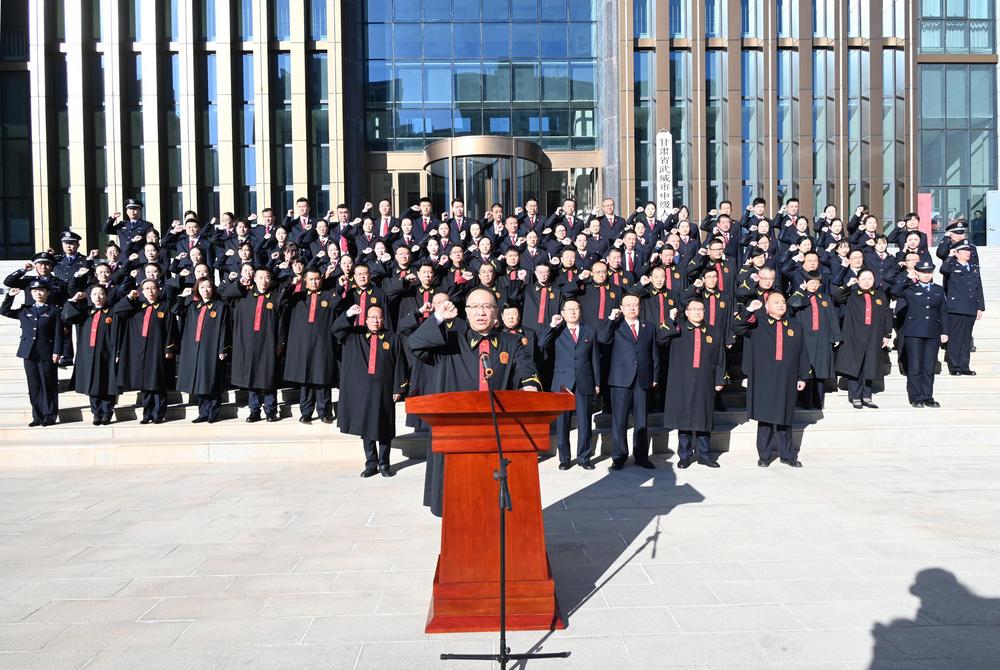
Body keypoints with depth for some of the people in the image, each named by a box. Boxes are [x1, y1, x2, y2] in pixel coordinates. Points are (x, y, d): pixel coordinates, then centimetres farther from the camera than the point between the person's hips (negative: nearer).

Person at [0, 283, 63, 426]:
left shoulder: (54, 311, 1)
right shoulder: (25, 310, 14)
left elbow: (58, 333, -4)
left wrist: (56, 352, -11)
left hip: (46, 354, -4)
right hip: (29, 353, 4)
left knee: (49, 386, 1)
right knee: (34, 387, 7)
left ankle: (49, 416, 8)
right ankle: (38, 417, 13)